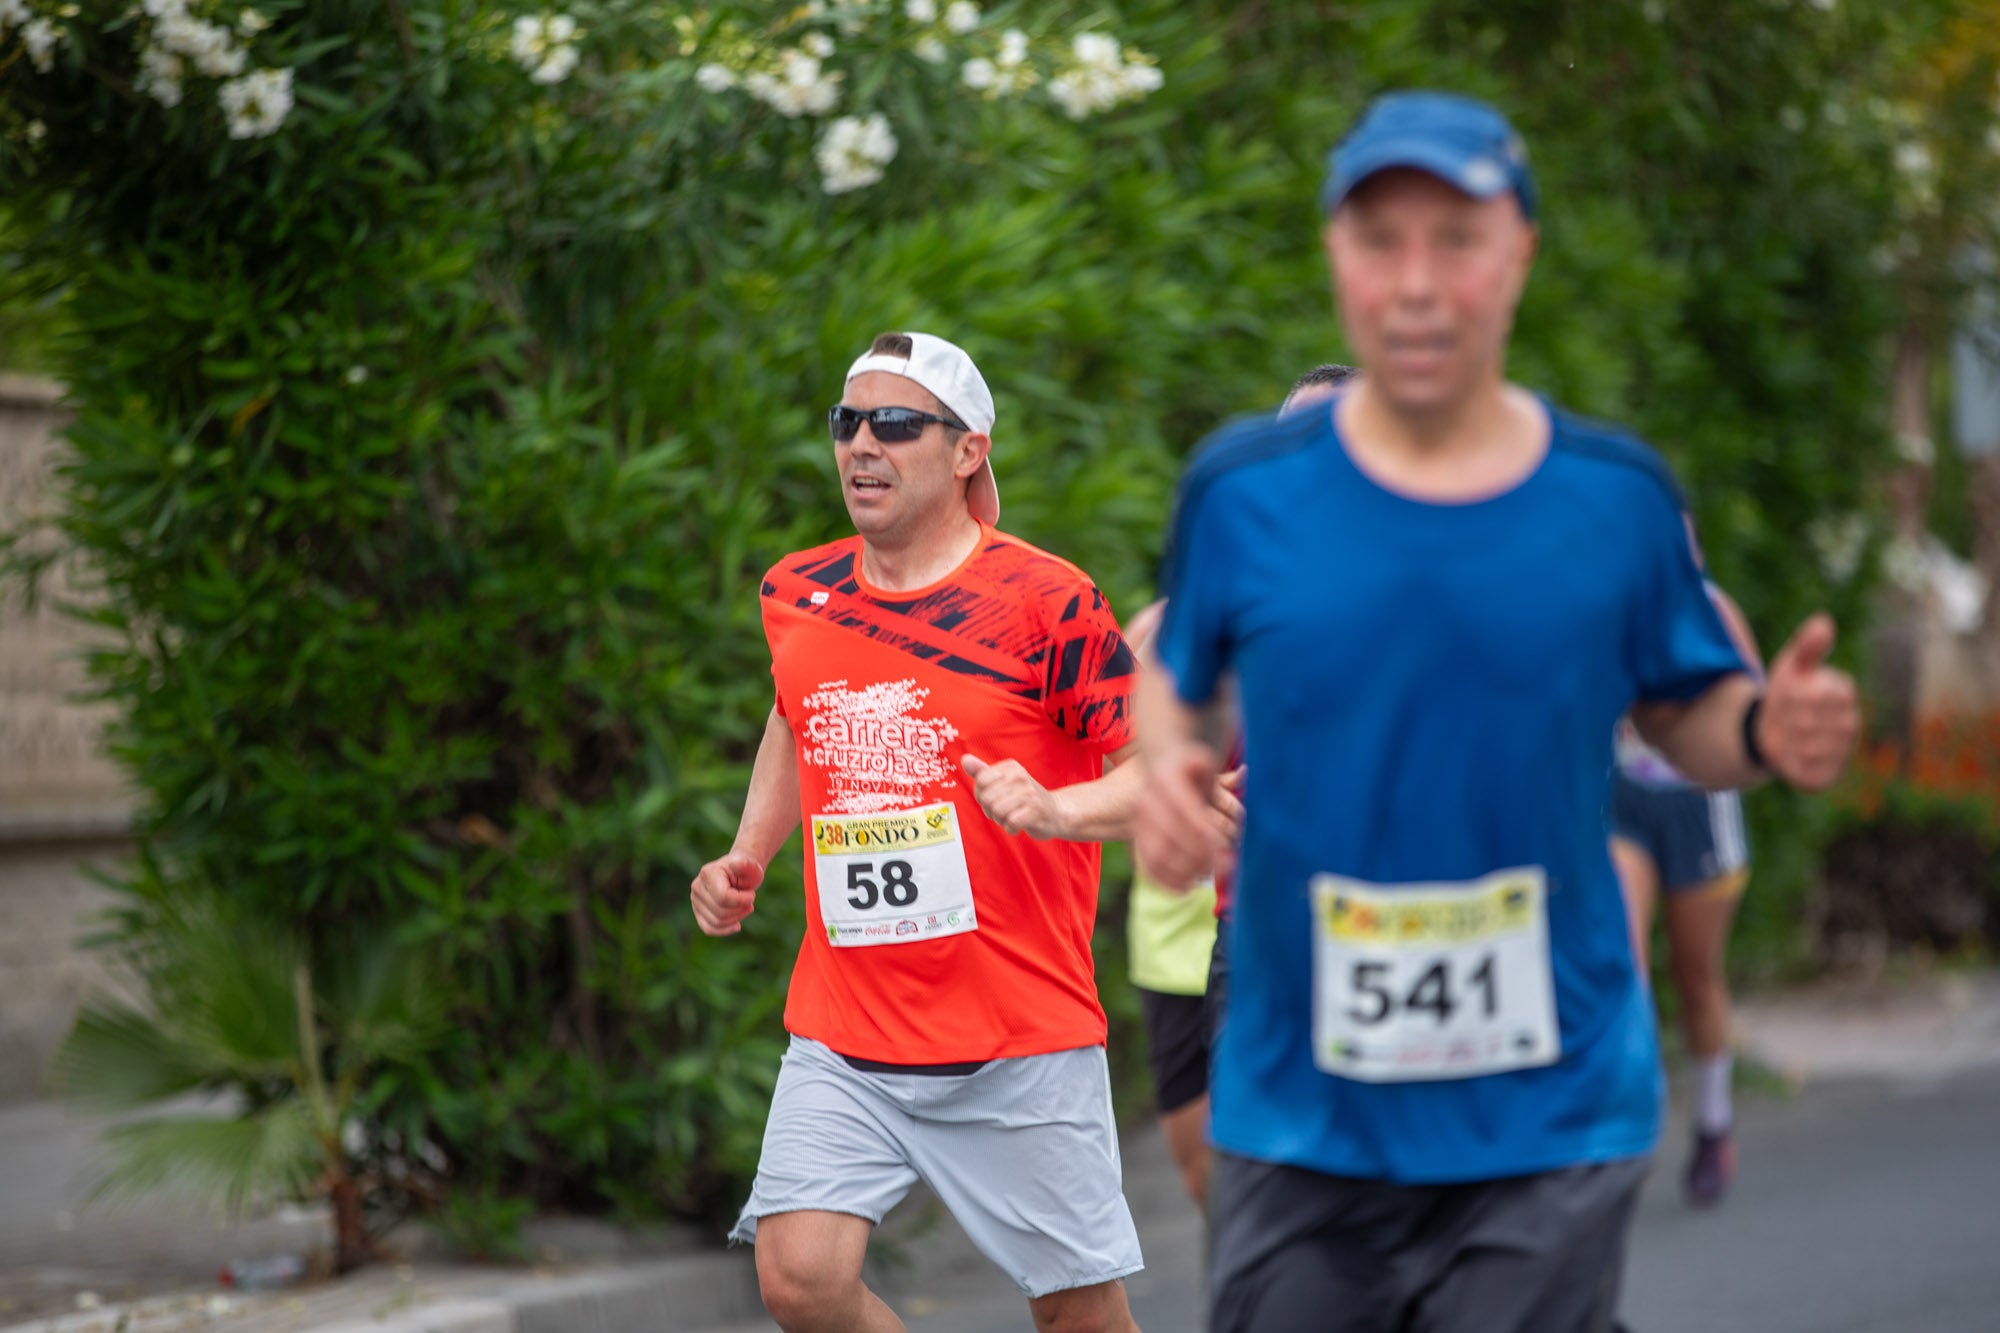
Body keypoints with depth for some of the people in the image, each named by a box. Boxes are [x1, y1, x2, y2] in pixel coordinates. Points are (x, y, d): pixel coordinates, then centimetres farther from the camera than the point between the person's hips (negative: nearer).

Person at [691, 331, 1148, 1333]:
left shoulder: (1045, 600, -9)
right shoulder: (795, 594, 8)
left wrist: (1057, 811, -26)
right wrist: (746, 860, 17)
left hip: (1020, 1036, -4)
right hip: (841, 1037, 4)